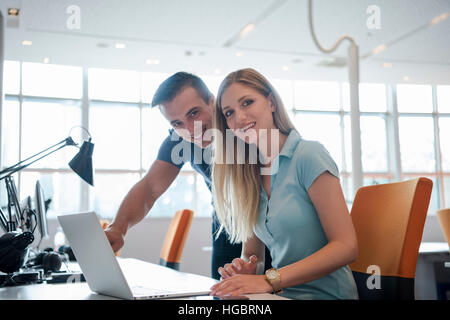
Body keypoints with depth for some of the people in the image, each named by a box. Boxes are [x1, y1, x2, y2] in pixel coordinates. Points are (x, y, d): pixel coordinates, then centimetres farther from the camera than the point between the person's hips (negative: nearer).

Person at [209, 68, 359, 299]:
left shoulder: (309, 155, -10)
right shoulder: (250, 177, 10)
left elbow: (346, 247, -15)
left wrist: (270, 280, -23)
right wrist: (244, 270, -10)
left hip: (325, 293, -5)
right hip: (283, 295, 5)